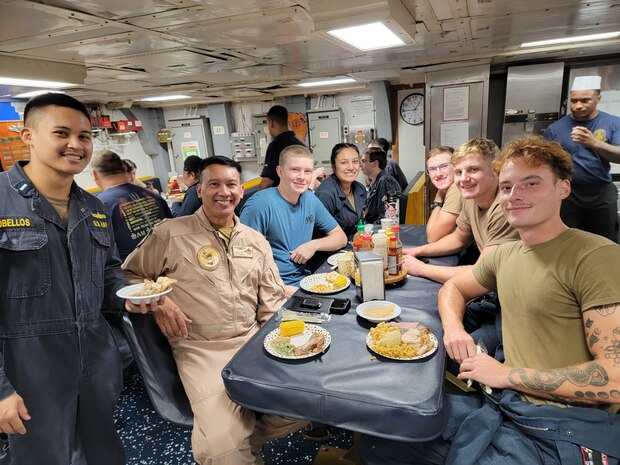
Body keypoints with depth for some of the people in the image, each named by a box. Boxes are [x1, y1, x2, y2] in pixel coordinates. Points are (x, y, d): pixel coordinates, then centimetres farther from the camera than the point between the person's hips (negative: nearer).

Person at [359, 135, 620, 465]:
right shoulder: (504, 255, 9)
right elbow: (453, 287, 23)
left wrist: (507, 374, -14)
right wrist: (453, 327, 1)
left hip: (564, 429, -6)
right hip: (501, 406, 7)